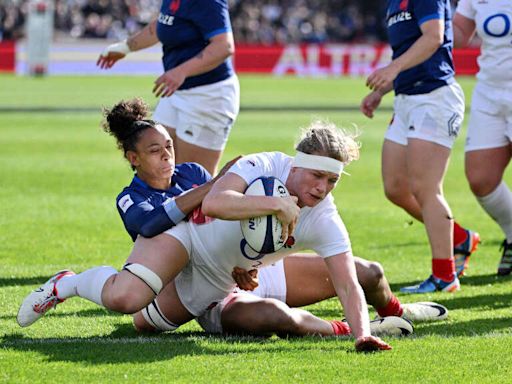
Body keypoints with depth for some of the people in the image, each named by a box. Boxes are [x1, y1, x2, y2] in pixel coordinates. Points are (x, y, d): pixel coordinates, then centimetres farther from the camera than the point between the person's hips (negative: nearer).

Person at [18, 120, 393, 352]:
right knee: (123, 298, -29)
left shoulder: (324, 221, -19)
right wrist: (276, 203, -47)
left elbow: (348, 286, -23)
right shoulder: (264, 167, -28)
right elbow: (213, 203, -44)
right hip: (184, 232, -5)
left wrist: (362, 334, -40)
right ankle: (68, 284, 3)